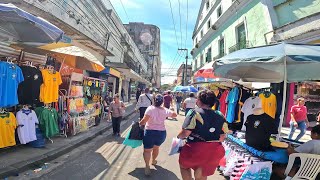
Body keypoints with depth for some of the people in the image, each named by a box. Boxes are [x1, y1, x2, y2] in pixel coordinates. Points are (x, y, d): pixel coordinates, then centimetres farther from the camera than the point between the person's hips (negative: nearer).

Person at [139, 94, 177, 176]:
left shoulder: (150, 108, -14)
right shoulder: (165, 110, -3)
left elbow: (144, 120, -24)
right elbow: (175, 115, 14)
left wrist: (139, 124, -5)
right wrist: (168, 111, 27)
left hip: (150, 132, -4)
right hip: (161, 132, 4)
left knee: (147, 150, 8)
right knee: (156, 147, 28)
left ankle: (147, 166, -6)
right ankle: (153, 161, 48)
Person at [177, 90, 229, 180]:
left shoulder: (195, 112, -14)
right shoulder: (220, 116, 2)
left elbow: (186, 133, -19)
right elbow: (223, 137, 4)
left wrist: (179, 136, 1)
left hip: (196, 149, -5)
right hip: (214, 151, 5)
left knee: (184, 165, 26)